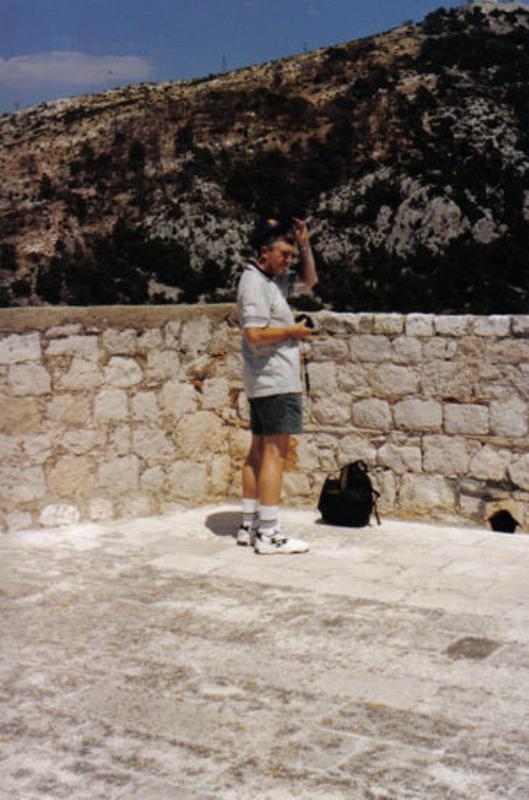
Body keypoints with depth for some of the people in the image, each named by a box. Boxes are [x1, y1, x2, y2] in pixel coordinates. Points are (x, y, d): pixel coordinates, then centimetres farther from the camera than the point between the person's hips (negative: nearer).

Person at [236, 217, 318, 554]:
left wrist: (305, 244, 15)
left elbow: (310, 280, 30)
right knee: (275, 452, -10)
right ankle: (269, 534, -10)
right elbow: (255, 334, -23)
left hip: (264, 383, 10)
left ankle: (250, 525, 17)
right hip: (275, 380, -10)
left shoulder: (275, 279, 16)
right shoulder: (255, 283, -13)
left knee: (259, 450, 11)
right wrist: (292, 331, -10)